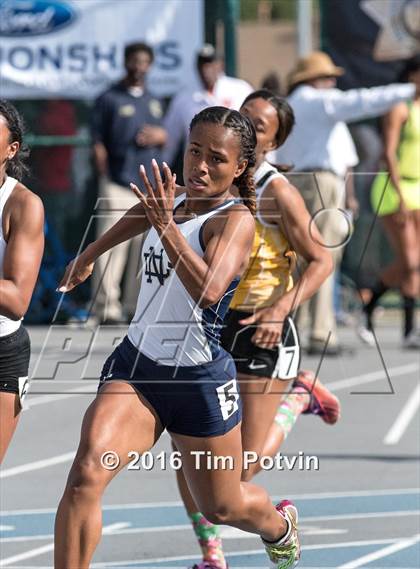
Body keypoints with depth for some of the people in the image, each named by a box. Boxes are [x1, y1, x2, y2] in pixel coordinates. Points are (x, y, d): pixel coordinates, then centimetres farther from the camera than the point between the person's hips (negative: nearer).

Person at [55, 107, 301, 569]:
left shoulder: (235, 219, -15)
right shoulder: (173, 201, 5)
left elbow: (210, 290, -34)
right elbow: (141, 215, 32)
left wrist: (165, 226, -41)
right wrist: (88, 256, 42)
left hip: (200, 377, -4)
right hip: (135, 364, 4)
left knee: (222, 508, 16)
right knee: (86, 473, -22)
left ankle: (278, 525, 52)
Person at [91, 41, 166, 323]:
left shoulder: (154, 101, 19)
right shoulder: (109, 99, 1)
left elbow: (163, 136, 25)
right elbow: (98, 143, -2)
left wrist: (160, 136, 0)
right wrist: (105, 176, -11)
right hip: (119, 181, -6)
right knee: (112, 244, -12)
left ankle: (139, 304, 12)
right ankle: (107, 305, -13)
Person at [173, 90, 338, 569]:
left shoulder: (277, 192, -14)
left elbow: (321, 260, -12)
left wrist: (282, 308, -24)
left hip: (261, 331, -5)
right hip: (207, 325, 5)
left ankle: (300, 396, 28)